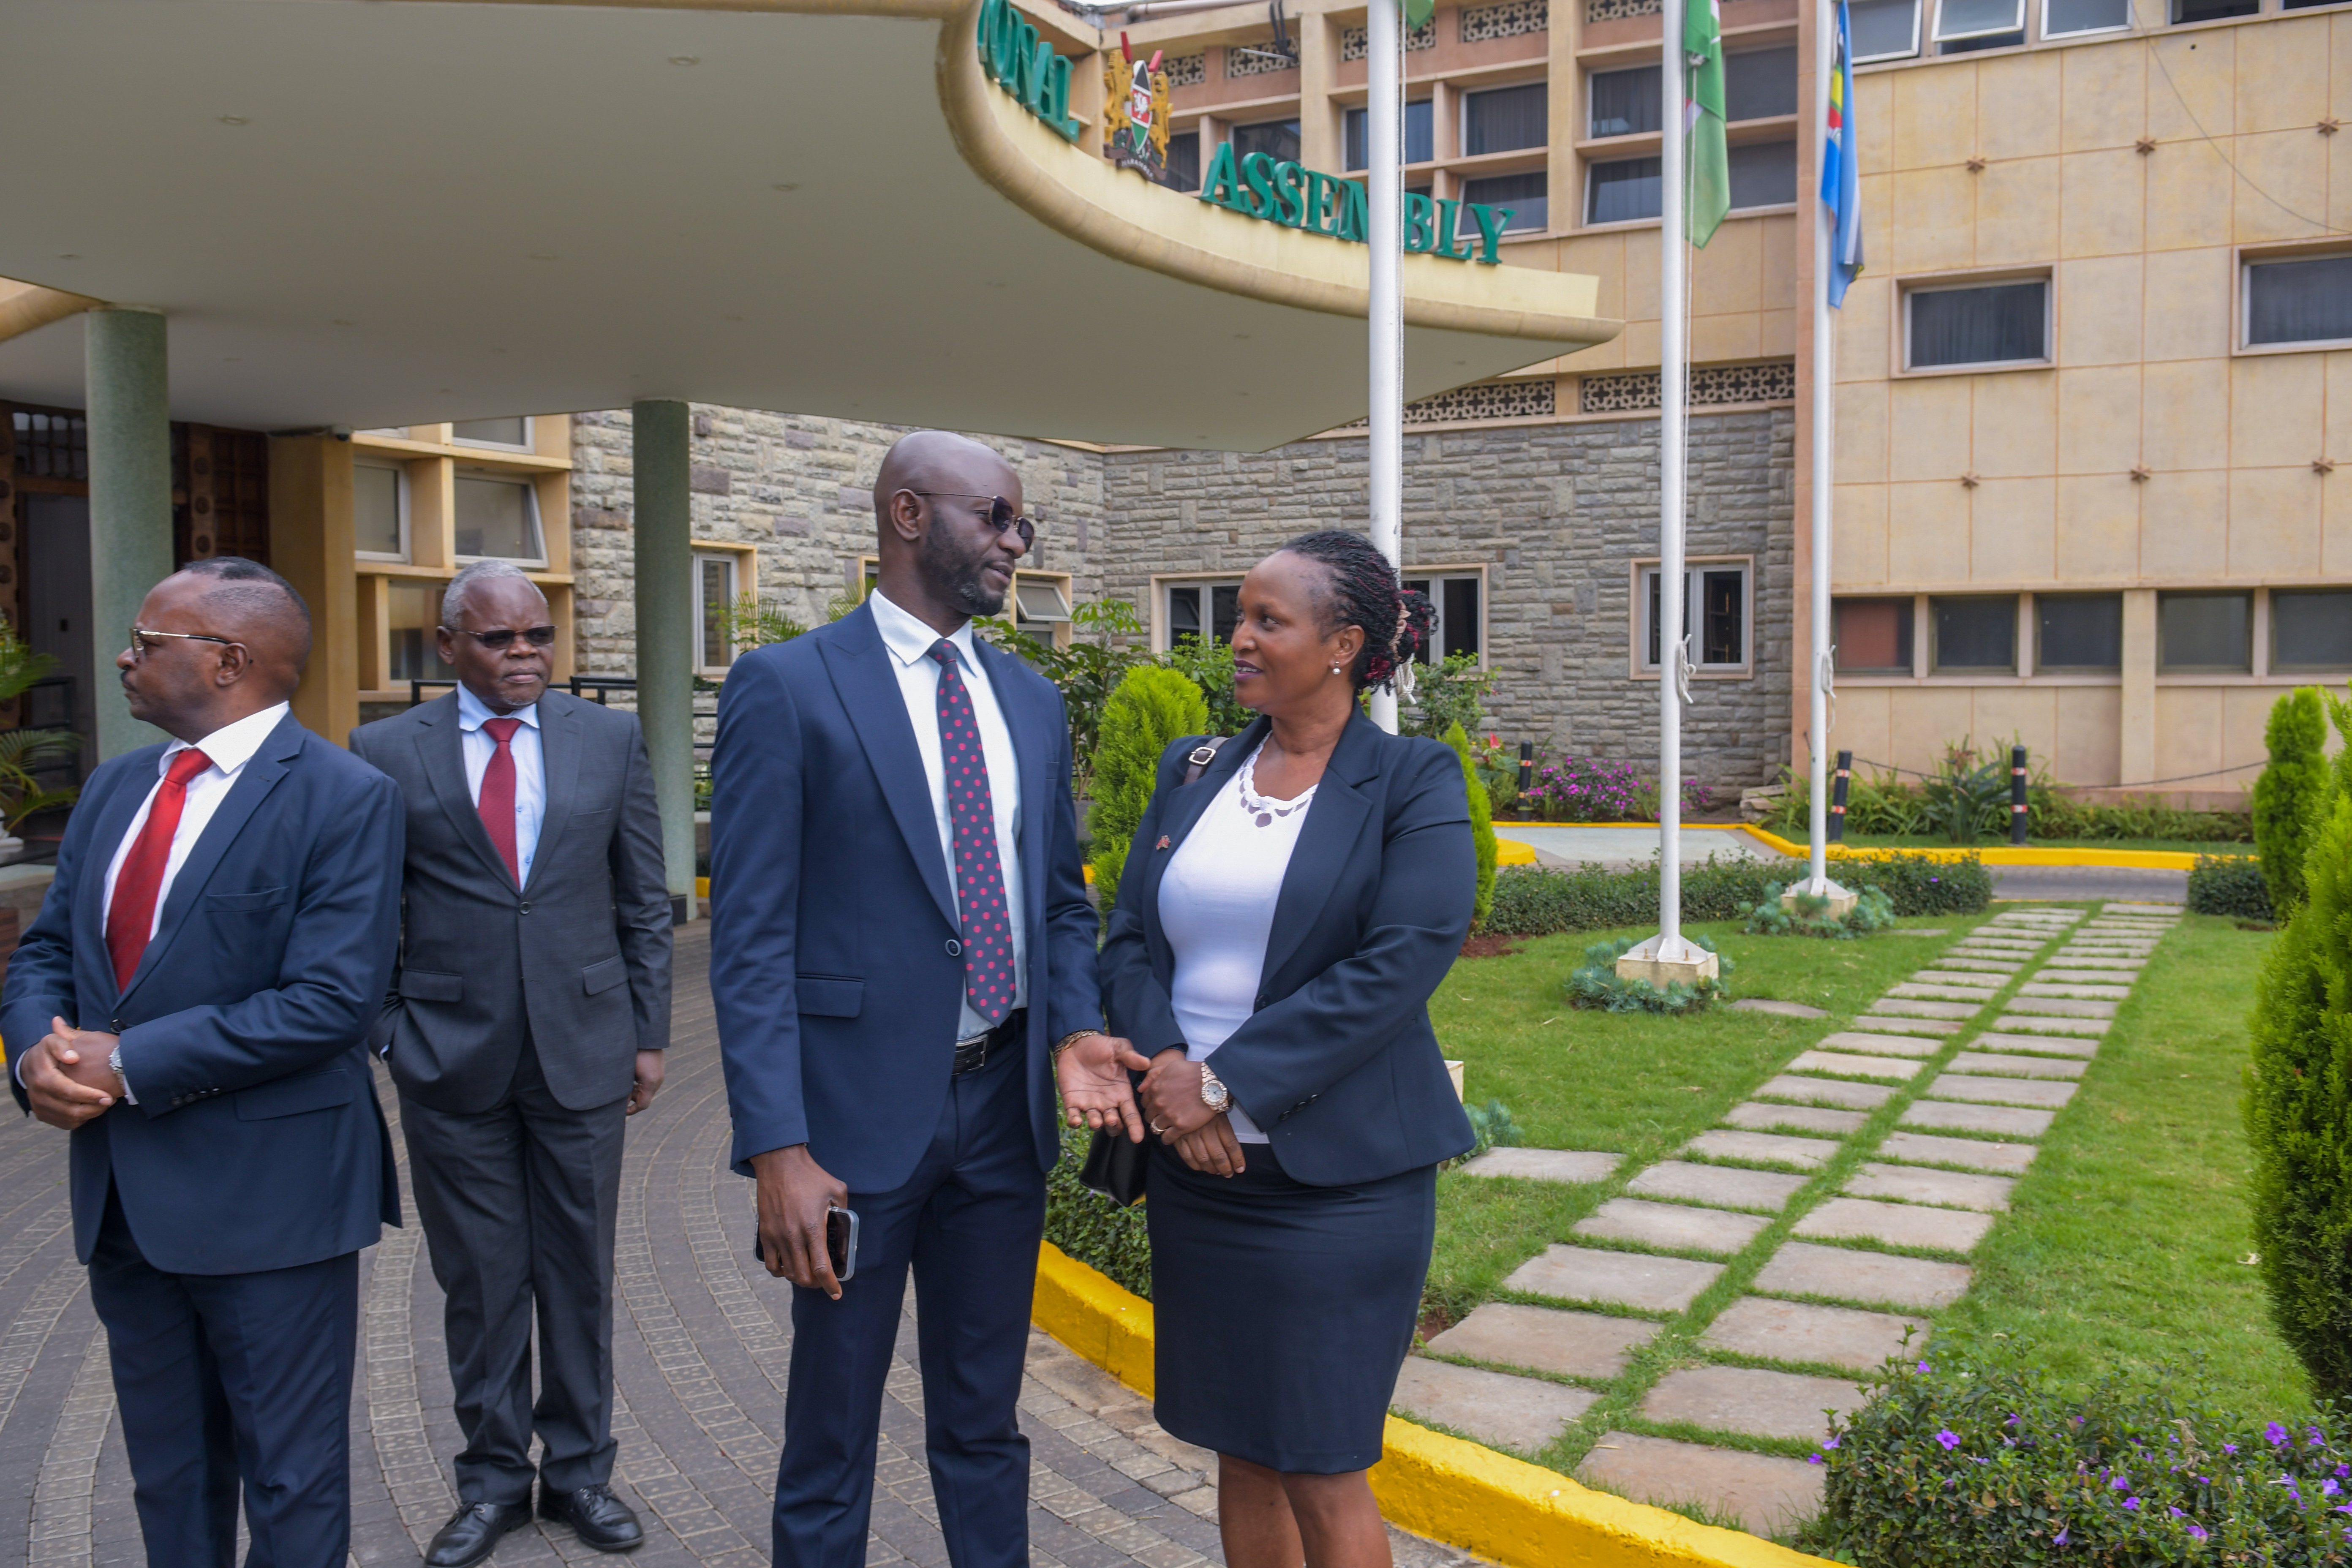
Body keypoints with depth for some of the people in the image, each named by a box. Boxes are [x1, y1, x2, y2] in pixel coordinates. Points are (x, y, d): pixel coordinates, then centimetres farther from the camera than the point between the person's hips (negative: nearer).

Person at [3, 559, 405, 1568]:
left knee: (291, 1483, 8)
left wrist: (129, 1064, -19)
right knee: (169, 1476, 21)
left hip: (269, 1194, -7)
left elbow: (331, 1000, -21)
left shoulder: (343, 798, -13)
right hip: (125, 1193, 7)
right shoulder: (114, 790, 11)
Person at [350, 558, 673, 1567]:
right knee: (479, 1278, 9)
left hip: (583, 1048, 1)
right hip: (451, 1061, -1)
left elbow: (645, 901, 6)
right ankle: (494, 1477, 25)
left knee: (579, 1271, 10)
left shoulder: (609, 739, 4)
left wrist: (650, 1033, 4)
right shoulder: (386, 753, 1)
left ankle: (581, 1469, 26)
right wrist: (384, 1034, -1)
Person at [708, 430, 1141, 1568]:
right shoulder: (786, 687, -8)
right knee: (832, 1438, 11)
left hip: (1005, 1102, 5)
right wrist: (778, 1148, -18)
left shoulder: (1032, 701, 10)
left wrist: (1074, 1030, -5)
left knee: (985, 1422, 19)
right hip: (861, 1110, -5)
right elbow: (749, 938, -12)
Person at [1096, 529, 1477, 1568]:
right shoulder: (1191, 772, 10)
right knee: (1242, 1454, 15)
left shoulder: (1414, 783, -6)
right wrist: (1165, 1073, -12)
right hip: (1196, 1168, 5)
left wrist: (1226, 1082, -17)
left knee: (1322, 1471, 2)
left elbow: (1402, 962, -16)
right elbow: (1129, 937, 6)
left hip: (1338, 1173, -5)